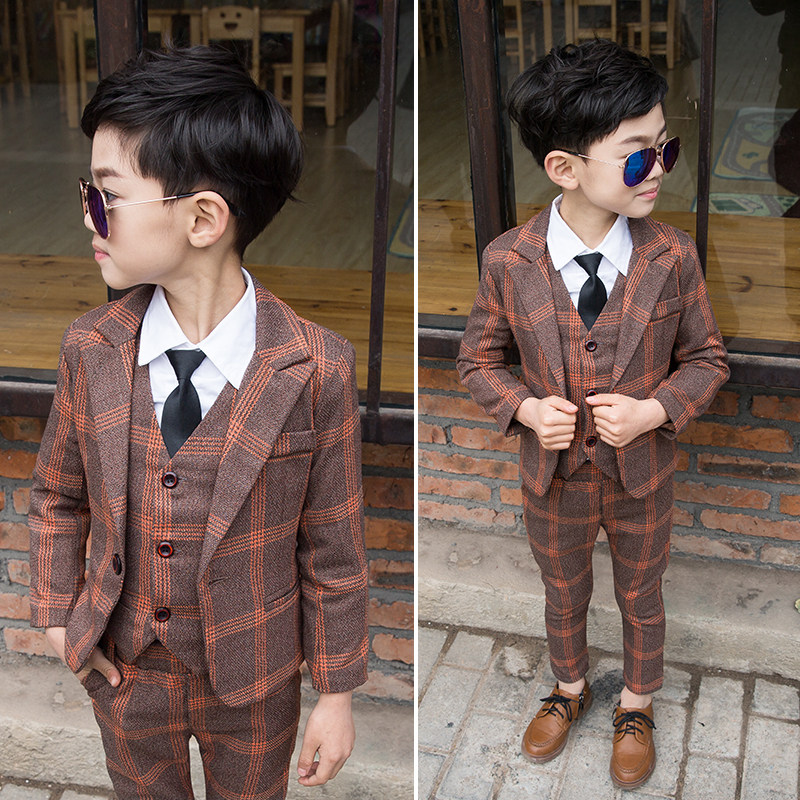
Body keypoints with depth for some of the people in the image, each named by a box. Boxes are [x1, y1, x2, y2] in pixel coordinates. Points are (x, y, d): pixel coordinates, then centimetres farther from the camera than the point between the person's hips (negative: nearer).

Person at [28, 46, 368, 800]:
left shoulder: (315, 369, -21)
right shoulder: (89, 350, -11)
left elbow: (332, 547, -12)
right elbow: (58, 496, 6)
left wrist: (336, 692, -5)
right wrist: (56, 615, 1)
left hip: (253, 682, -2)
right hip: (124, 668, 3)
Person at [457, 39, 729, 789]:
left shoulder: (672, 256, -18)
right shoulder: (508, 261, -19)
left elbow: (706, 357, -6)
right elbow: (478, 358, -4)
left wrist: (653, 411, -22)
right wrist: (524, 408, -21)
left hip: (643, 474, 0)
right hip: (553, 474, 0)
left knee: (641, 599, 22)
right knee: (563, 594, 25)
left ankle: (636, 707, 50)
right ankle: (569, 689, 54)